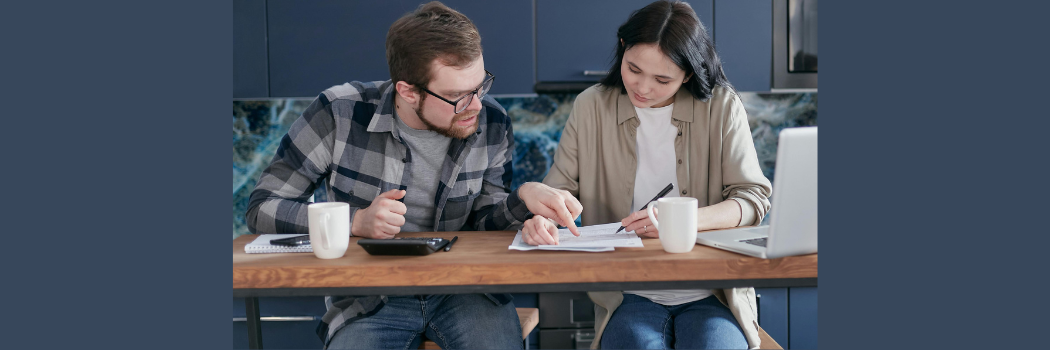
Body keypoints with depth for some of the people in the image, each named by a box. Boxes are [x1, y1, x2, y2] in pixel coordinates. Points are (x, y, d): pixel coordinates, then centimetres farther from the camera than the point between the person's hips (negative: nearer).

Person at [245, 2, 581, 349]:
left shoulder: (491, 123, -1)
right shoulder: (340, 112, -11)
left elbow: (483, 222, 6)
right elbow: (262, 208, -7)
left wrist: (524, 198, -16)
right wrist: (355, 222, -20)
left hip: (463, 289, 2)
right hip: (368, 299, -1)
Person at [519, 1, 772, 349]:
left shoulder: (722, 106, 2)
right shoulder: (592, 106, 5)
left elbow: (753, 198, -1)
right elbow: (560, 189, 7)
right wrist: (542, 217, -17)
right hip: (629, 295, 0)